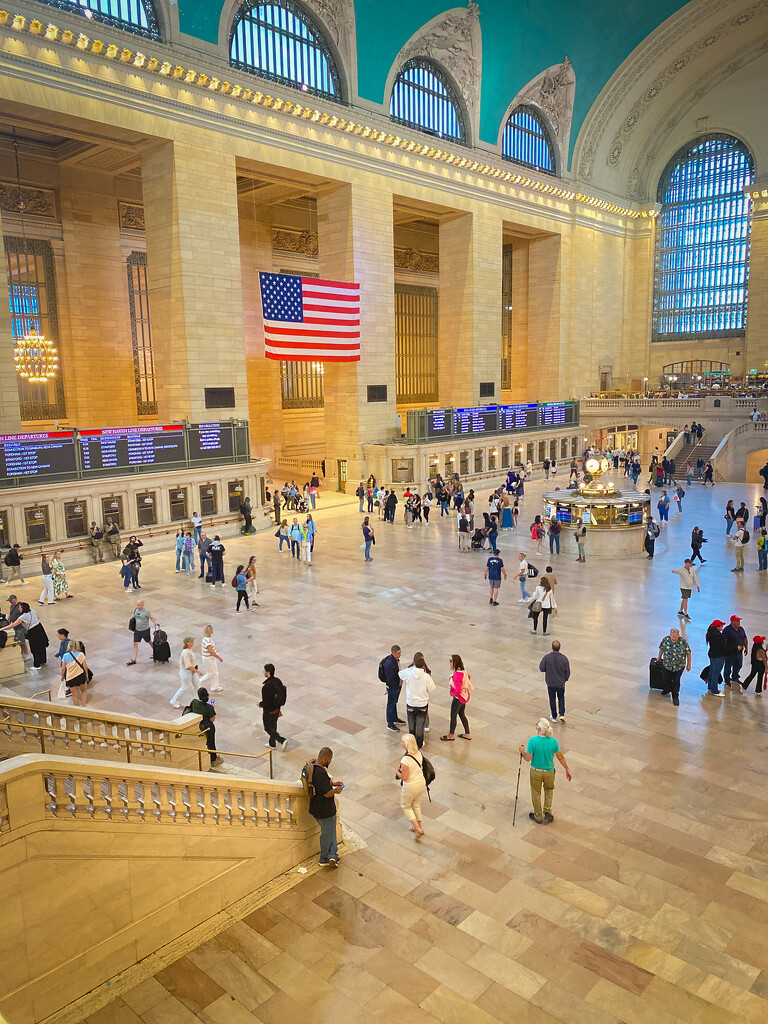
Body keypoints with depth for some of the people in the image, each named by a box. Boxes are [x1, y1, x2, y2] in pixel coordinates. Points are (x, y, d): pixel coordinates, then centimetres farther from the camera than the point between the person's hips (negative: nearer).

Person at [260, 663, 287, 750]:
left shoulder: (266, 686, -32)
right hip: (277, 709, 8)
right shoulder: (278, 681, -7)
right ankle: (272, 744, 41)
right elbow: (282, 696, 4)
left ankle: (282, 740, 4)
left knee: (268, 729, 13)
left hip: (269, 711, -8)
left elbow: (266, 703, -28)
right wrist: (279, 709, 16)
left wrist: (260, 704, -6)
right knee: (273, 726, 25)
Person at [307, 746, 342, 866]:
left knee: (331, 831, 23)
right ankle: (324, 859, 29)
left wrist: (332, 783, 10)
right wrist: (336, 790, -11)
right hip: (325, 810, -9)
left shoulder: (312, 765, 0)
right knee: (327, 834, 12)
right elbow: (327, 793, -30)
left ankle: (332, 855, 22)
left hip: (315, 807, 9)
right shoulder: (321, 772, -32)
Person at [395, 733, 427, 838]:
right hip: (421, 782, 6)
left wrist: (397, 772, -5)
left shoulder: (405, 760, -33)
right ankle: (419, 826, 44)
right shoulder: (419, 753, -11)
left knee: (405, 806, 21)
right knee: (416, 805, 28)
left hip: (410, 787, -6)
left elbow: (405, 777, -25)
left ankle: (418, 829, 19)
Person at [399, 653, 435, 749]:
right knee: (420, 726, 17)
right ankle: (419, 745, 32)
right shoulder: (426, 676, -24)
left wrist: (412, 664, -1)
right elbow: (432, 688, -6)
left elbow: (400, 673, 3)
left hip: (410, 704, 1)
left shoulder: (408, 673, -20)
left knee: (411, 725, 22)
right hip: (422, 705, -1)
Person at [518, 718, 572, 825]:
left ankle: (538, 817, 35)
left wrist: (522, 751, 0)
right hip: (549, 771, 2)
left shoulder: (532, 741, -26)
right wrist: (567, 769, 8)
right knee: (549, 789, 31)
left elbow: (528, 758, -20)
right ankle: (547, 812, 27)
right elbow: (560, 757, -5)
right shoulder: (553, 741, -16)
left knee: (536, 793, 20)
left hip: (536, 772, -2)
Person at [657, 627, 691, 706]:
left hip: (679, 666, -2)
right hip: (667, 664, 2)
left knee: (676, 681, 3)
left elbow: (688, 653, -8)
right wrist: (659, 657, 18)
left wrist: (688, 664, -2)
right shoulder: (666, 639, -13)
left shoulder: (683, 641, -18)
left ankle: (675, 697, 20)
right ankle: (668, 688, 50)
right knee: (668, 678, 20)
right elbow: (661, 648, 6)